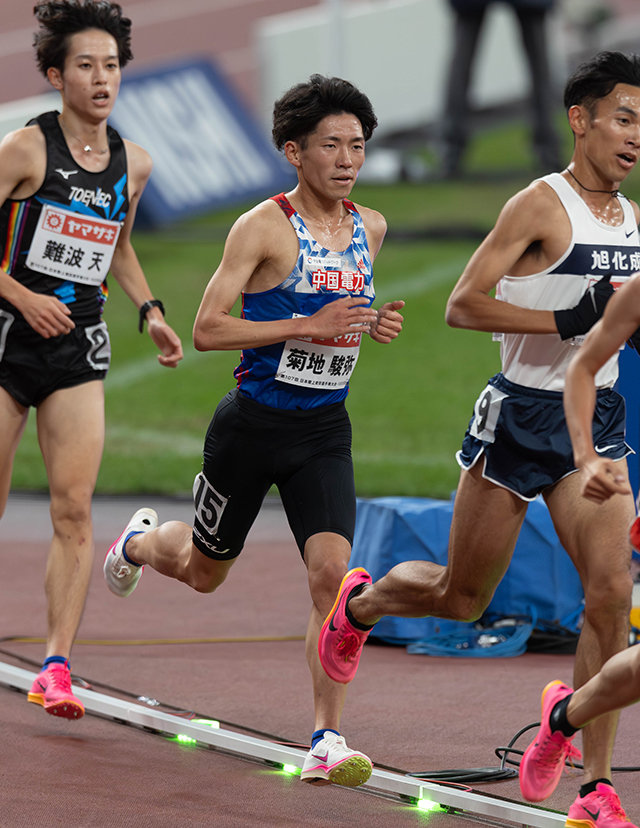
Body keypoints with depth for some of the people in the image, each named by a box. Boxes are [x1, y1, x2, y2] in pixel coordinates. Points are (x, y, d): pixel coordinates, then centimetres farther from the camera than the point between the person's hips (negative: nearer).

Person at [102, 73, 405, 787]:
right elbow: (207, 330, -16)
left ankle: (328, 740, -14)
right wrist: (310, 326, -23)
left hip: (324, 431, 3)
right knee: (204, 572, 17)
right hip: (252, 424, -3)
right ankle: (140, 542, 54)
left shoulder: (369, 228, 6)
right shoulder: (263, 227, -13)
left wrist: (375, 324, 3)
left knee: (332, 574, -16)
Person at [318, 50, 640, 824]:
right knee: (460, 599, 9)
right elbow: (462, 304, -18)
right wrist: (565, 320, -24)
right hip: (520, 418, -5)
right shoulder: (541, 206, -13)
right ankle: (359, 601, 43)